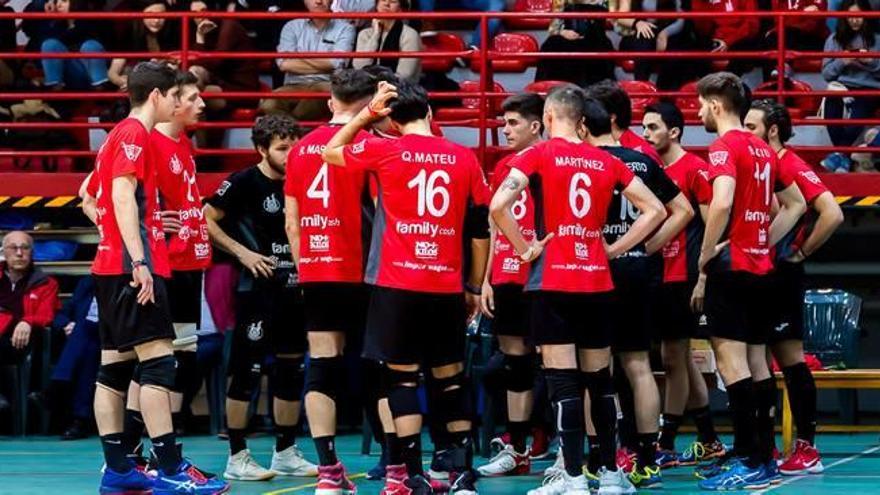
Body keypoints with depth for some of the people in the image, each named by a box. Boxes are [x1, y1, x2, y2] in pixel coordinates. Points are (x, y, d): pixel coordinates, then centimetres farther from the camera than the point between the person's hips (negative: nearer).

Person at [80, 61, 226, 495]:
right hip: (131, 267, -10)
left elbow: (88, 196, 27)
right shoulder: (135, 134, -8)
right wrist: (139, 261, -24)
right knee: (158, 361, -13)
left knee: (115, 367, 7)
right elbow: (123, 197, -19)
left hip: (111, 267, 10)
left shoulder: (119, 135, 20)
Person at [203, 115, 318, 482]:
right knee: (246, 371, -5)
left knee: (291, 370, 11)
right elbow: (206, 220, -10)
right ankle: (237, 457, -1)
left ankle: (286, 453, 20)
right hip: (258, 288, -7)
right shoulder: (244, 182, -8)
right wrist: (242, 252, -15)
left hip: (293, 288, 7)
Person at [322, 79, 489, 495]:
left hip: (397, 285, -2)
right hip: (447, 286, 2)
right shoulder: (464, 158, 5)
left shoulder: (385, 151, -2)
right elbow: (480, 231, 8)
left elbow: (331, 152, 16)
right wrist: (475, 288, 16)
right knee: (450, 378, 11)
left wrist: (368, 112, 17)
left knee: (403, 377, 1)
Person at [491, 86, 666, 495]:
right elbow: (654, 210, 9)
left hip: (553, 280, -4)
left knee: (563, 381, -4)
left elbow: (498, 205, -17)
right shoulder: (606, 162, 7)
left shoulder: (538, 155, -4)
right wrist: (614, 249, 11)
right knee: (599, 380, 13)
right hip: (596, 280, 4)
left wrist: (524, 249, -6)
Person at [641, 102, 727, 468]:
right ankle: (709, 442, 20)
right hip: (662, 276, 9)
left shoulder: (694, 169, -9)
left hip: (683, 279, -9)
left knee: (673, 359, -5)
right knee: (681, 359, 12)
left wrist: (702, 276, -17)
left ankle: (665, 447, -1)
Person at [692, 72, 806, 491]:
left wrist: (705, 256, -16)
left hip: (732, 266, -9)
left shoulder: (725, 146, -11)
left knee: (731, 360, -10)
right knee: (756, 361, 11)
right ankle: (762, 455, 14)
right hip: (761, 267, 9)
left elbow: (722, 203, -27)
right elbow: (796, 204, 23)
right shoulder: (763, 150, 15)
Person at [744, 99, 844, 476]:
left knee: (791, 359, -6)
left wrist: (800, 253, -14)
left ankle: (807, 450, -3)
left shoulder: (792, 166, -12)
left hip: (781, 276, -8)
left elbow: (832, 214, -22)